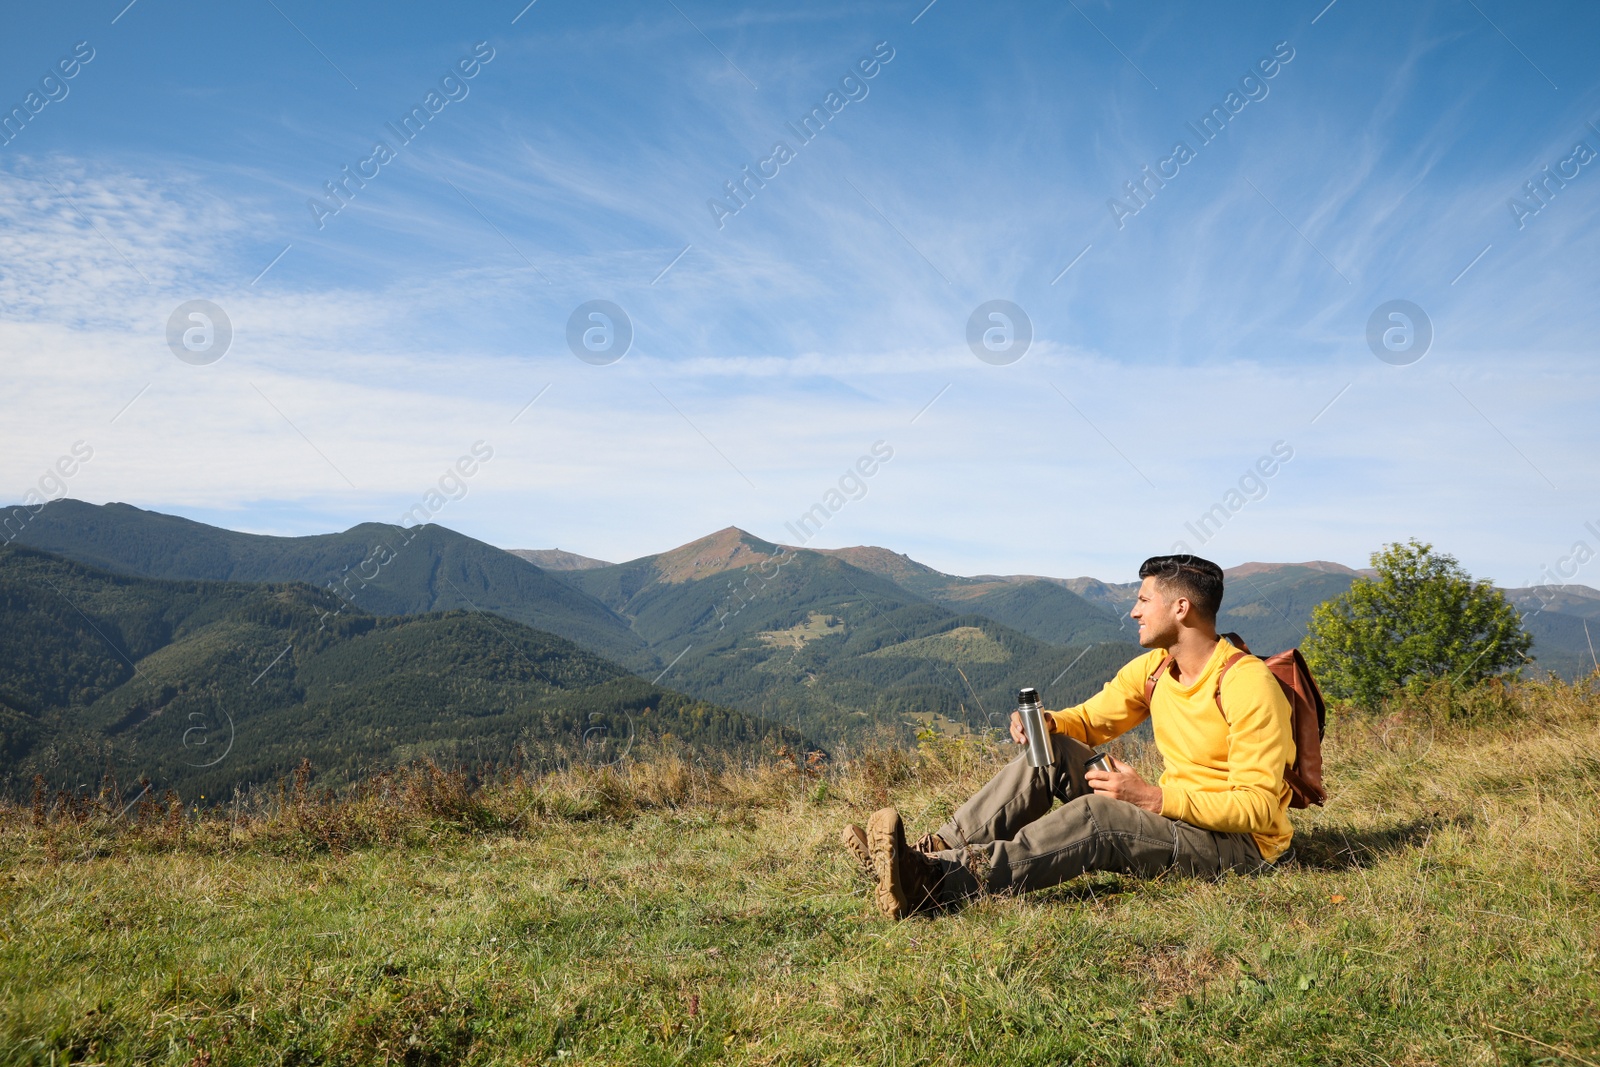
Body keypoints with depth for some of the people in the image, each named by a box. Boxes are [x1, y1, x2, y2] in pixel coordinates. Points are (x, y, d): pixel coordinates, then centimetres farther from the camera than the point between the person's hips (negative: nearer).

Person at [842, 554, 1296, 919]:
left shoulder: (1247, 684, -19)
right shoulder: (1153, 668, 5)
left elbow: (1259, 807, -23)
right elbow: (1087, 720, 12)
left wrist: (1154, 797, -29)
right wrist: (1046, 723, -12)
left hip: (1239, 844, -8)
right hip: (1166, 817, 8)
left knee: (1093, 814, -34)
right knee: (1051, 751, -9)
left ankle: (932, 883, -47)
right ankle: (936, 852, -22)